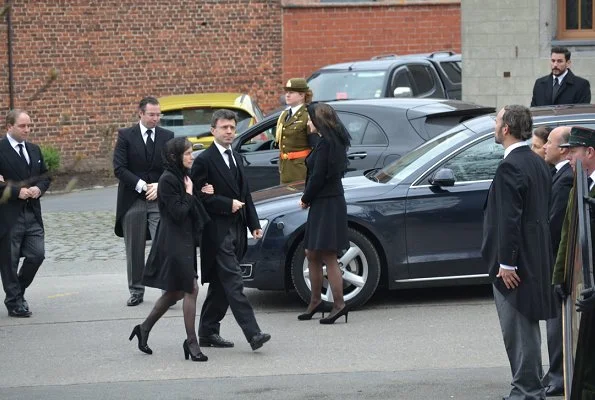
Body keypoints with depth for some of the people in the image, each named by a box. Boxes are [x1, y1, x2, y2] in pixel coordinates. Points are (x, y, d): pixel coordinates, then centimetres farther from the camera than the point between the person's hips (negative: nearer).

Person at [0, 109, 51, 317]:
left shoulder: (34, 150, 13)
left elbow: (45, 176, 19)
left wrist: (38, 188, -2)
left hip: (32, 213, 6)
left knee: (37, 255, 1)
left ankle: (18, 291, 23)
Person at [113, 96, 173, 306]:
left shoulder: (167, 137, 7)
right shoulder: (126, 136, 0)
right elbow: (119, 168, -7)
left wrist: (160, 185, -11)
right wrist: (142, 186, -14)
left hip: (160, 200, 1)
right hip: (133, 201, -1)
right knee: (134, 250, 7)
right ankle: (136, 291, 17)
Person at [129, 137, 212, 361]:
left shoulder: (181, 177, 12)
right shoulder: (168, 180, -16)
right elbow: (178, 213, -20)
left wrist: (201, 194, 3)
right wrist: (189, 193, -11)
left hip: (184, 242, 10)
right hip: (174, 243, -10)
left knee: (174, 291, 14)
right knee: (190, 290, -8)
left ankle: (144, 329, 24)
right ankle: (191, 342, -2)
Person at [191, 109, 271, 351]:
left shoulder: (235, 158, 18)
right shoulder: (204, 161, -8)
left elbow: (244, 194, 21)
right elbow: (200, 196, -12)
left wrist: (254, 224, 14)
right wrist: (228, 204, -17)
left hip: (236, 229, 9)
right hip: (217, 231, -8)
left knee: (221, 285, 12)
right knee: (233, 283, -12)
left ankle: (208, 333, 19)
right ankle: (253, 334, -19)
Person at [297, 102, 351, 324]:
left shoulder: (325, 144, -17)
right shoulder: (335, 142, 13)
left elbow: (318, 177, -19)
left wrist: (306, 199, -5)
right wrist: (308, 198, 10)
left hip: (326, 204, -10)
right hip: (323, 204, 10)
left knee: (328, 256, -7)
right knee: (312, 254, 16)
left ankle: (339, 303, -6)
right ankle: (315, 301, 23)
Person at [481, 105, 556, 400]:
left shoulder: (510, 167, -18)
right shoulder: (537, 163, 11)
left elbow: (509, 219, -22)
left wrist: (506, 263, -20)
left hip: (515, 261, -10)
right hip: (536, 259, 10)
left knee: (518, 331, -4)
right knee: (527, 328, 17)